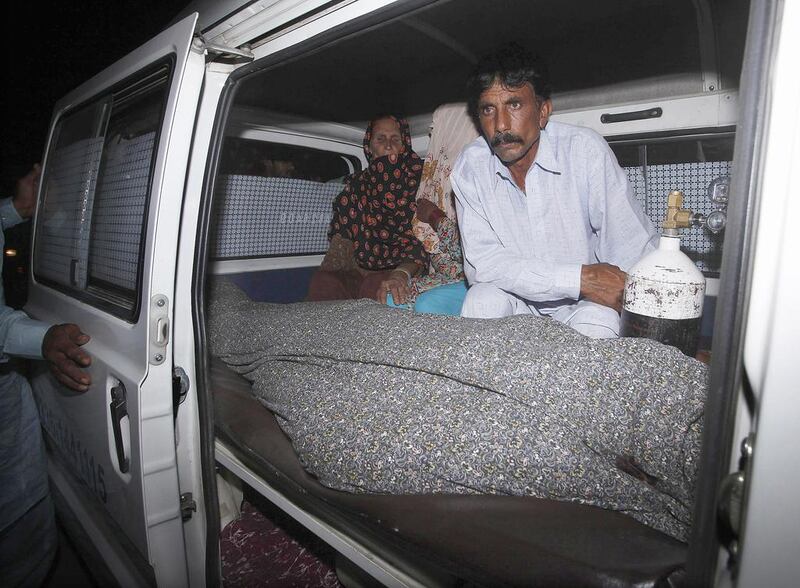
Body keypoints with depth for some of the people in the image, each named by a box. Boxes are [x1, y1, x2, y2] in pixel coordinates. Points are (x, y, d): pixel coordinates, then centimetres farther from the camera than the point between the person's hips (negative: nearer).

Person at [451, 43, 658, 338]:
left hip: (585, 304, -1)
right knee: (483, 298, -29)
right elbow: (481, 263, -19)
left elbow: (637, 256, -16)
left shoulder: (585, 150, -16)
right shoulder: (470, 167, -11)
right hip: (515, 300, 1)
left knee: (598, 322, -32)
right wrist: (579, 277, -26)